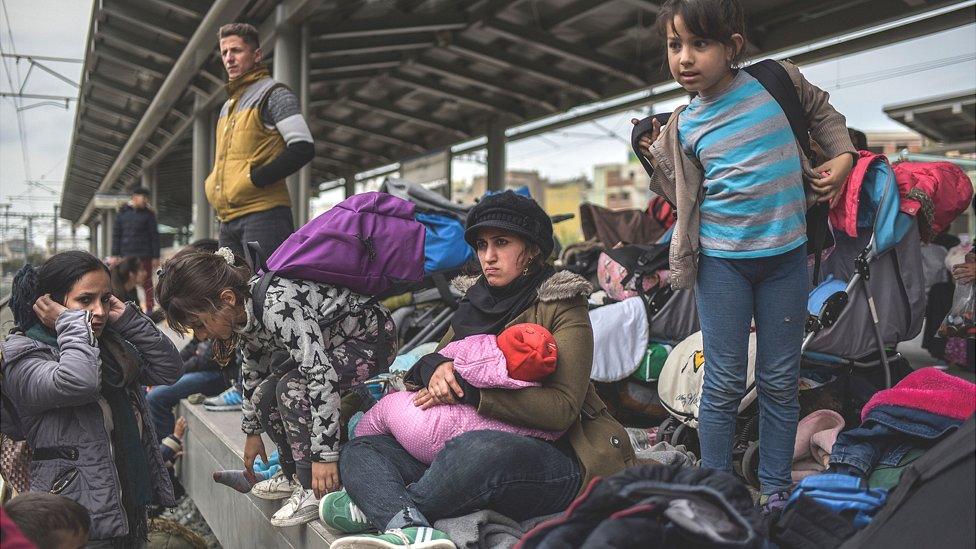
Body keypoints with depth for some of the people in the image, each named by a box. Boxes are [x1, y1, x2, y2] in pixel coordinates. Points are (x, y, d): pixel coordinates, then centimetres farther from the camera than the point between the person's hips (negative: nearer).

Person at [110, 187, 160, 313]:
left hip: (144, 255, -2)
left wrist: (156, 256, -4)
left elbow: (154, 236, 2)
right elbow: (116, 235, 11)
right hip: (126, 255, 2)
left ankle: (149, 308, 4)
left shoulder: (148, 214, 3)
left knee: (146, 282, 0)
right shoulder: (122, 213, 9)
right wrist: (115, 255, 4)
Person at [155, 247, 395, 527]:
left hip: (372, 340, -9)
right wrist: (252, 432, 20)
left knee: (291, 385, -27)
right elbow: (254, 371, 12)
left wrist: (324, 454, -35)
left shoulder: (278, 306, -33)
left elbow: (322, 373, -36)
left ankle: (315, 489, -18)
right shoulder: (243, 312, -5)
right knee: (265, 397, 0)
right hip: (332, 344, 9)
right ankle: (295, 475, 19)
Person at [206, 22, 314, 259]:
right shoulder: (227, 106, 25)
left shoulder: (274, 94, -1)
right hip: (229, 218, 8)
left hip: (263, 212, -8)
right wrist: (213, 185, 12)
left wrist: (254, 178, -14)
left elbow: (303, 149, -12)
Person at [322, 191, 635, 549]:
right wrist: (434, 367, -10)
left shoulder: (561, 306, -3)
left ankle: (373, 507, -18)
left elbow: (563, 408, -14)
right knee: (359, 450, -10)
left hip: (554, 459, -6)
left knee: (479, 449, -40)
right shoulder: (477, 304, 16)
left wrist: (470, 391, -17)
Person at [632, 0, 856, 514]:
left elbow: (821, 110, 18)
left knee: (780, 381, 10)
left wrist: (842, 155, 5)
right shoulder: (683, 127, -3)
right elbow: (688, 201, -1)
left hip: (785, 256, 1)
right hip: (722, 261, -1)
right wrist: (660, 160, -10)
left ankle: (775, 487, 25)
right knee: (725, 382, 4)